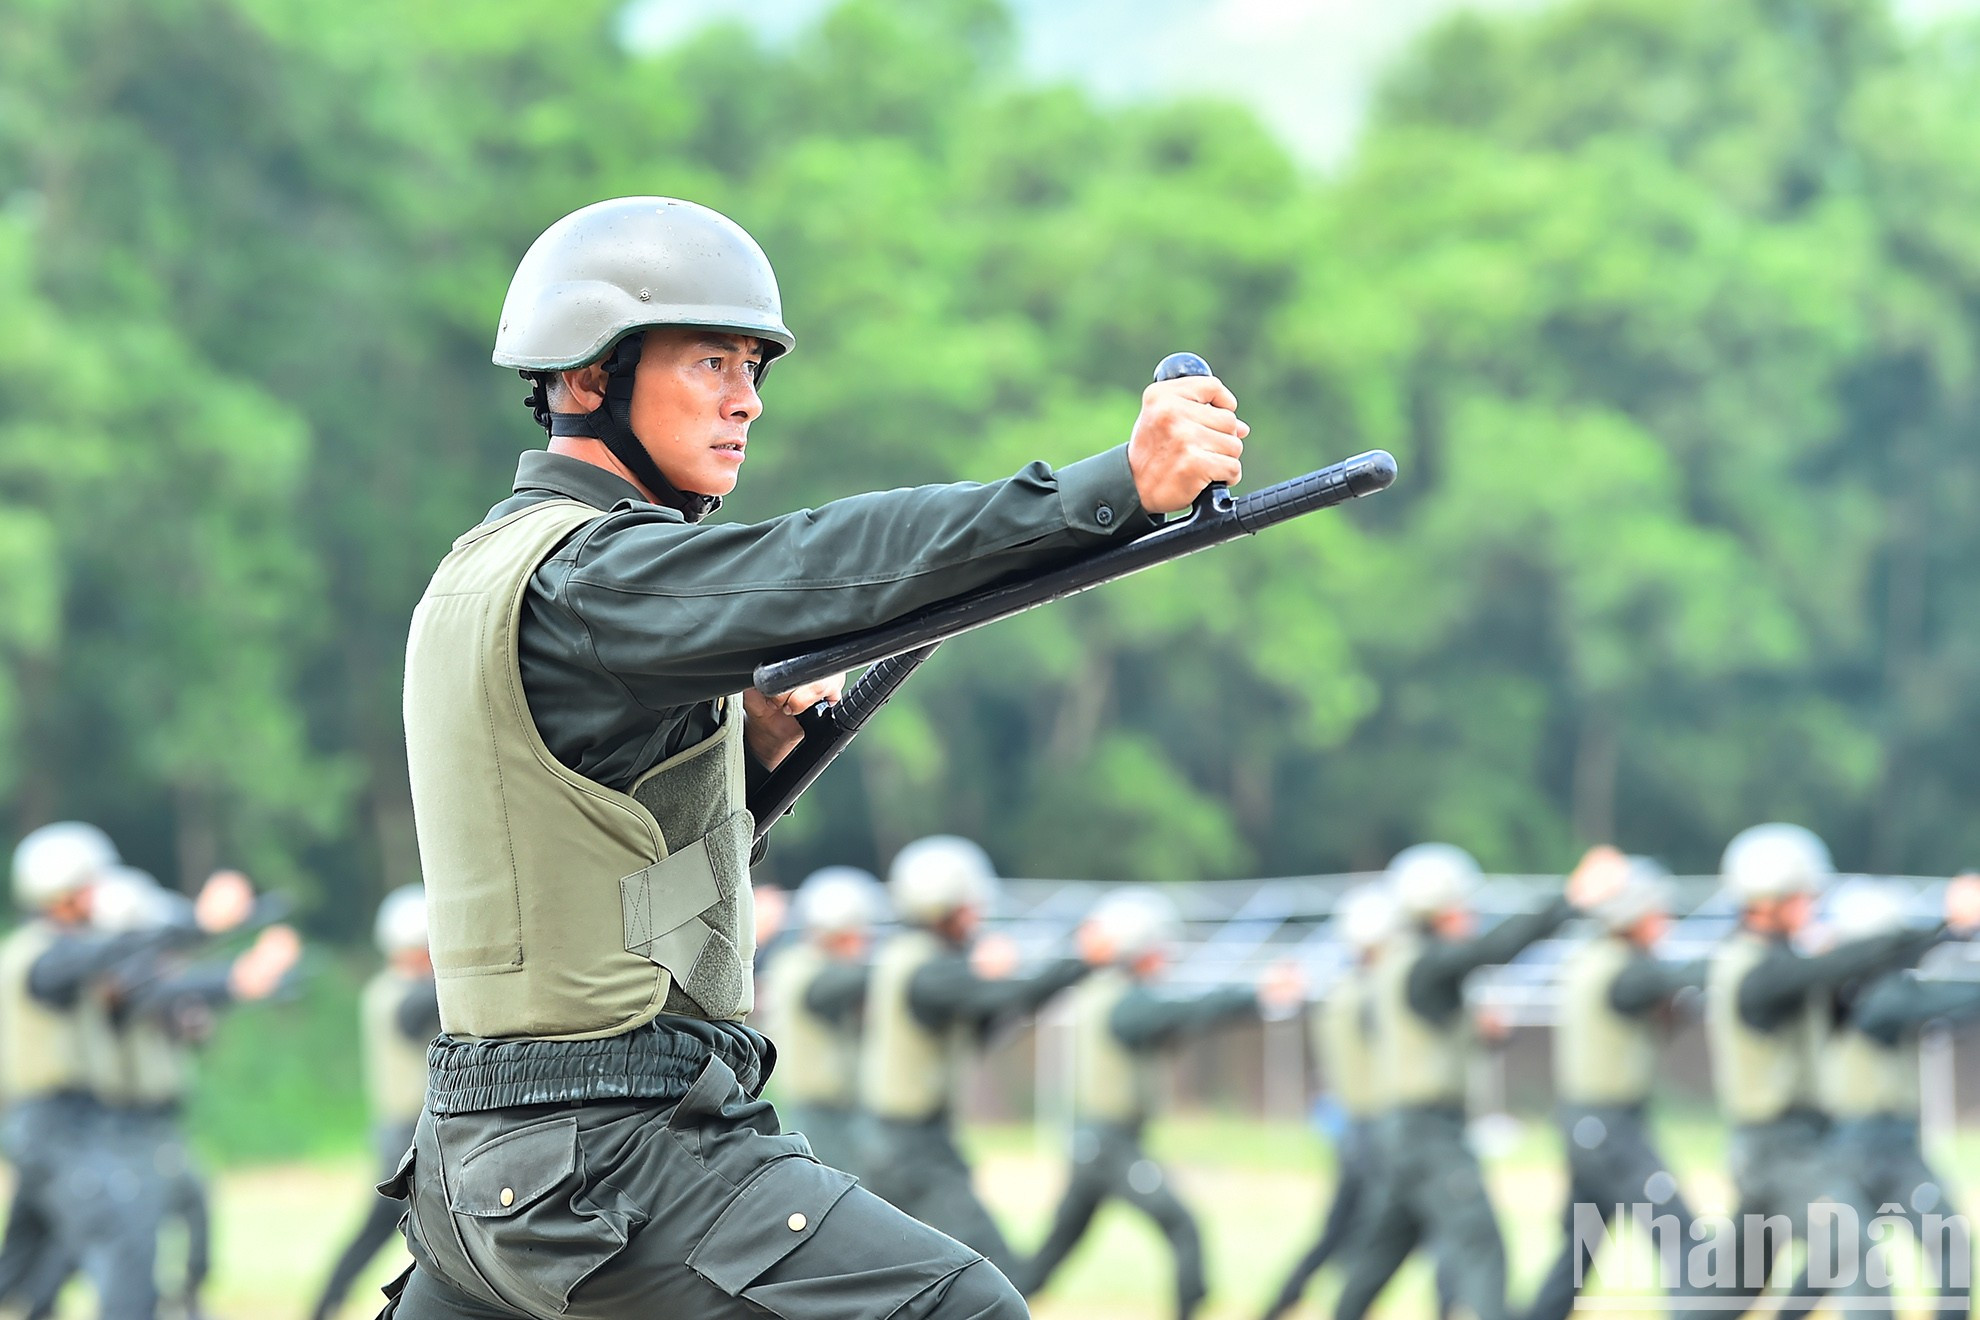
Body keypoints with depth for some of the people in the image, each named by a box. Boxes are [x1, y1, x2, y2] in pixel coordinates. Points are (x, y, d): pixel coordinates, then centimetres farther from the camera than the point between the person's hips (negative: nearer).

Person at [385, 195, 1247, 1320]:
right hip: (612, 1163, -10)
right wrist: (1126, 481, -39)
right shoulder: (585, 578, -14)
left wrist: (745, 746, 5)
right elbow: (830, 563, -30)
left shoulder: (476, 573, 15)